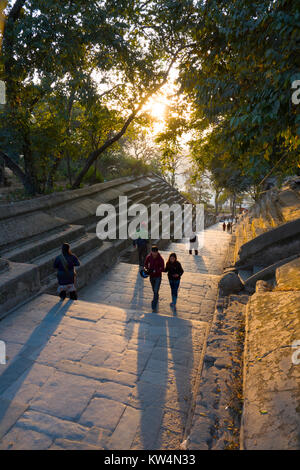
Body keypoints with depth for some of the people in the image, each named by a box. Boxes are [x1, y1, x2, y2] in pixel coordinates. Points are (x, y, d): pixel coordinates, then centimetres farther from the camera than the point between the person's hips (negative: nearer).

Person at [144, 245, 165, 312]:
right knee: (154, 290, 22)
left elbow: (162, 269, -18)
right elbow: (146, 264, 6)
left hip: (158, 277, -4)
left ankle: (154, 306, -3)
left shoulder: (160, 259, -20)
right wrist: (146, 268, -16)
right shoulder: (148, 257, -9)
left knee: (156, 291, -9)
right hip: (151, 276, 4)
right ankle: (156, 298, 50)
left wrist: (155, 271, -31)